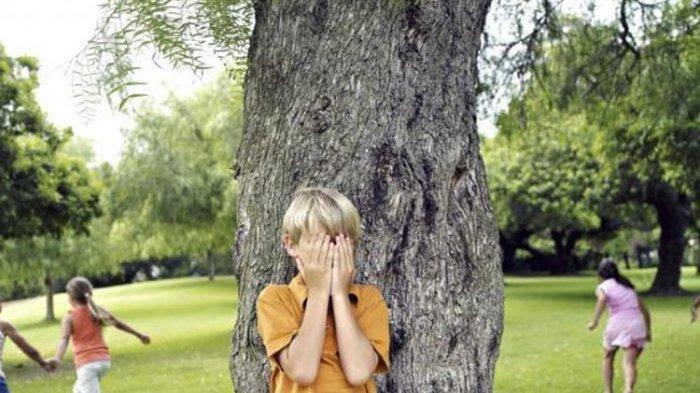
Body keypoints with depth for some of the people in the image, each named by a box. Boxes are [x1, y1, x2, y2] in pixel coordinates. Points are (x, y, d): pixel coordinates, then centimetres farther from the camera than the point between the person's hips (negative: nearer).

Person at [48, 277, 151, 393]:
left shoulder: (69, 318, -3)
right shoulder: (98, 311, 9)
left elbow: (64, 339, -20)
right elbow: (119, 324, 19)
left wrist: (58, 359, -35)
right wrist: (139, 335, 31)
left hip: (86, 364, -6)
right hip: (104, 361, 6)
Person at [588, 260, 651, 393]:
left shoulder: (603, 287, 8)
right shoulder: (628, 287, 25)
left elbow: (602, 299, -17)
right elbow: (644, 309, 25)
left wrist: (594, 321, -23)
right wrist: (648, 330, 31)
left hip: (617, 325, -3)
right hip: (637, 325, 3)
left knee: (607, 358, 21)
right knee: (630, 363, -6)